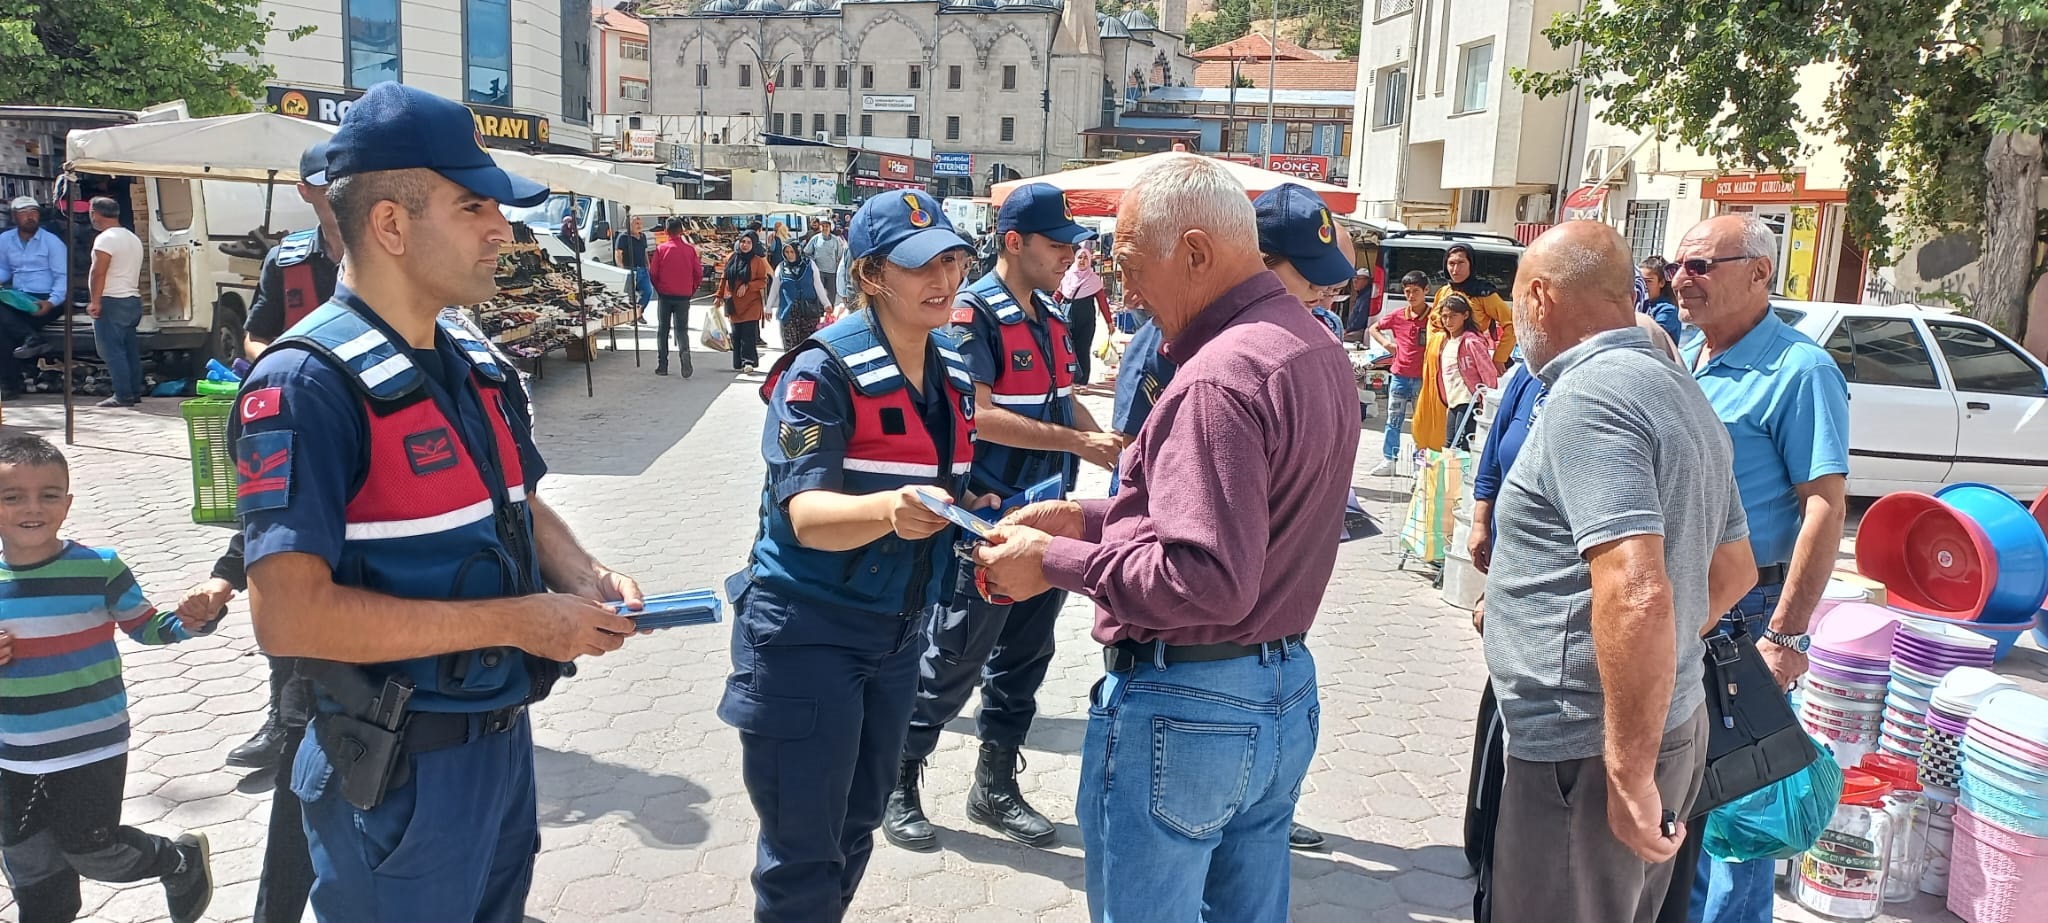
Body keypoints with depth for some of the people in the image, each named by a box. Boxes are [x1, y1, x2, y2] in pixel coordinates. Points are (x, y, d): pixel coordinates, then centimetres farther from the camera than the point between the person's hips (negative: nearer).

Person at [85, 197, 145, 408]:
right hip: (133, 299, 9)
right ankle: (135, 393, 14)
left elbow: (99, 273, -19)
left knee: (111, 350, -7)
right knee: (130, 349, 12)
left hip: (112, 301, -9)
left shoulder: (105, 239, -12)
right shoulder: (133, 238, 17)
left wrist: (95, 301, -20)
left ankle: (123, 396, -10)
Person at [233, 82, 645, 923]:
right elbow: (289, 614, -27)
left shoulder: (474, 364, 6)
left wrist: (585, 578, -4)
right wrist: (518, 620, -24)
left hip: (505, 740, 8)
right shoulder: (309, 382, -20)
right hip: (402, 774, -8)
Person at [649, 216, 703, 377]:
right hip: (684, 296, 1)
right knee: (682, 329, 8)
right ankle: (684, 352, -21)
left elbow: (653, 274, -5)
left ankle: (662, 366, 12)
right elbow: (698, 273, -2)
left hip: (665, 296, -1)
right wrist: (692, 290, 13)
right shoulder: (690, 249, -4)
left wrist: (659, 289, 13)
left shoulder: (661, 249, -7)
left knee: (663, 330, 11)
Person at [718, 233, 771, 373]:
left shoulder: (758, 261, -2)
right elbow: (724, 278, 17)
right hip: (734, 303, 4)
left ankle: (748, 361, -9)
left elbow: (763, 281, -2)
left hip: (751, 303, -4)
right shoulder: (730, 259, 10)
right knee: (736, 334, 6)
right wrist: (719, 296, 17)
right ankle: (738, 363, 13)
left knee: (748, 333, -10)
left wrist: (747, 286, -13)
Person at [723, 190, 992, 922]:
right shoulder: (824, 369, -18)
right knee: (804, 859, 2)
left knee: (854, 836, 21)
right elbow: (806, 514, -29)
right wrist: (888, 510, -47)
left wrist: (965, 509, 1)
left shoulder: (953, 372, 4)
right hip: (806, 634, -7)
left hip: (896, 634, 7)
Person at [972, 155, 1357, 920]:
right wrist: (1089, 518, 8)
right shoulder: (1317, 347, 8)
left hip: (1182, 710, -10)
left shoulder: (1218, 380, -23)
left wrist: (1056, 562, -19)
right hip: (1285, 691, 10)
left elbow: (1206, 582, -29)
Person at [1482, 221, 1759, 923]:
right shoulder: (1677, 389, 14)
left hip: (1588, 752, -10)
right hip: (1677, 723, 10)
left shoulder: (1587, 395, -18)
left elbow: (1637, 593, -29)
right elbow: (1734, 568, 23)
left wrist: (1629, 772, -24)